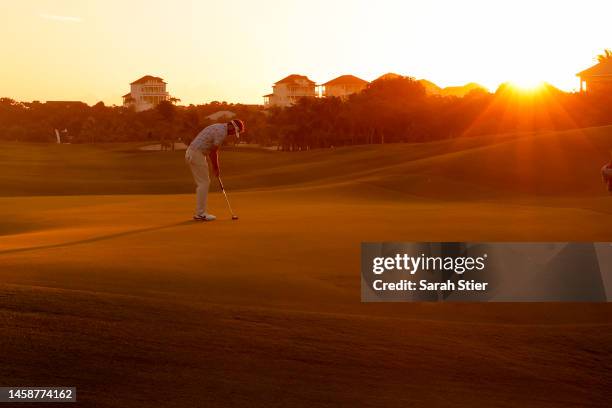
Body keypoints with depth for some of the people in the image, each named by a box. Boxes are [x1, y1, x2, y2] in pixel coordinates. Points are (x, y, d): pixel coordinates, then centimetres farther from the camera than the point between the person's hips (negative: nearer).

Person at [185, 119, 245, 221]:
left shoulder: (217, 127, 19)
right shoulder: (222, 132, -13)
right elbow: (214, 152, -12)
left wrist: (214, 167, 20)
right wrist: (216, 168, 0)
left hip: (191, 153, 10)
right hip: (197, 154, -10)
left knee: (202, 183, 13)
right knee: (204, 183, -4)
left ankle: (200, 212, 14)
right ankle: (200, 214, -2)